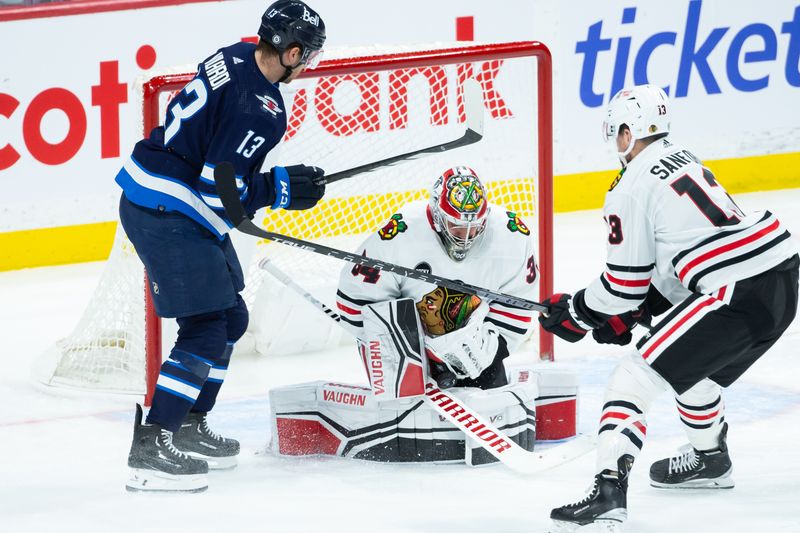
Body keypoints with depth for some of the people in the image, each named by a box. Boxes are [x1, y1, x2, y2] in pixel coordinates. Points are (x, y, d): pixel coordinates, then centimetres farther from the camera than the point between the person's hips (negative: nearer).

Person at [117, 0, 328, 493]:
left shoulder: (234, 59, 5)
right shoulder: (261, 110, -23)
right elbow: (219, 192, -23)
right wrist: (283, 188, -11)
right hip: (167, 216, -10)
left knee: (231, 317, 19)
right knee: (206, 327, -9)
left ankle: (190, 427, 30)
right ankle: (151, 449, -11)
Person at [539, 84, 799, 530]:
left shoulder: (631, 190, -5)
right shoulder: (683, 159, 21)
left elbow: (626, 283, 0)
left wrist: (574, 311, 16)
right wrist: (633, 314, 24)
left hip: (737, 294, -9)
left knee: (634, 380, -6)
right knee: (690, 364, 34)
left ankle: (609, 492, -19)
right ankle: (710, 459, 49)